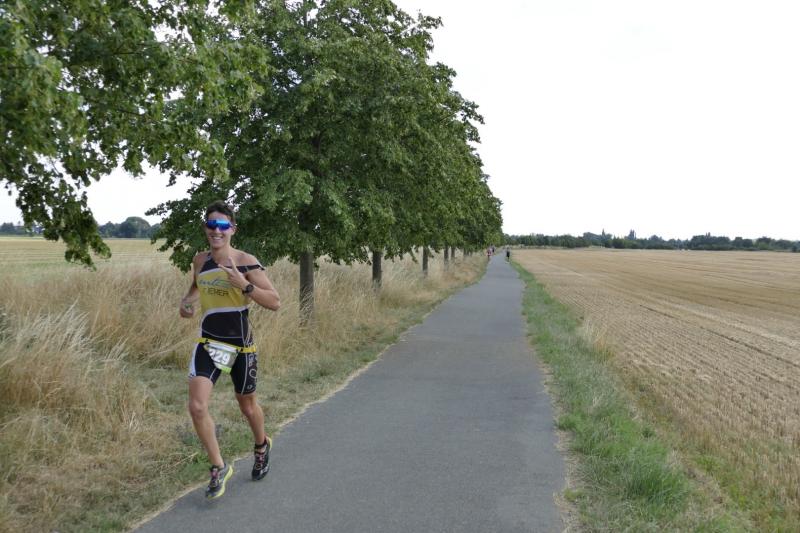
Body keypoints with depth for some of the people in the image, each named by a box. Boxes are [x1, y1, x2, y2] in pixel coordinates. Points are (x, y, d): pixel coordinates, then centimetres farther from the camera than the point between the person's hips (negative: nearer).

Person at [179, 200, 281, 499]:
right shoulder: (200, 261, 1)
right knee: (197, 407, -14)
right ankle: (219, 468, 7)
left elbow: (275, 302, -18)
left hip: (241, 346, -3)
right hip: (208, 343, 3)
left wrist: (244, 285, -31)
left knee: (247, 406, 15)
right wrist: (187, 302, 3)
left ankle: (262, 446, 48)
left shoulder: (246, 262, -14)